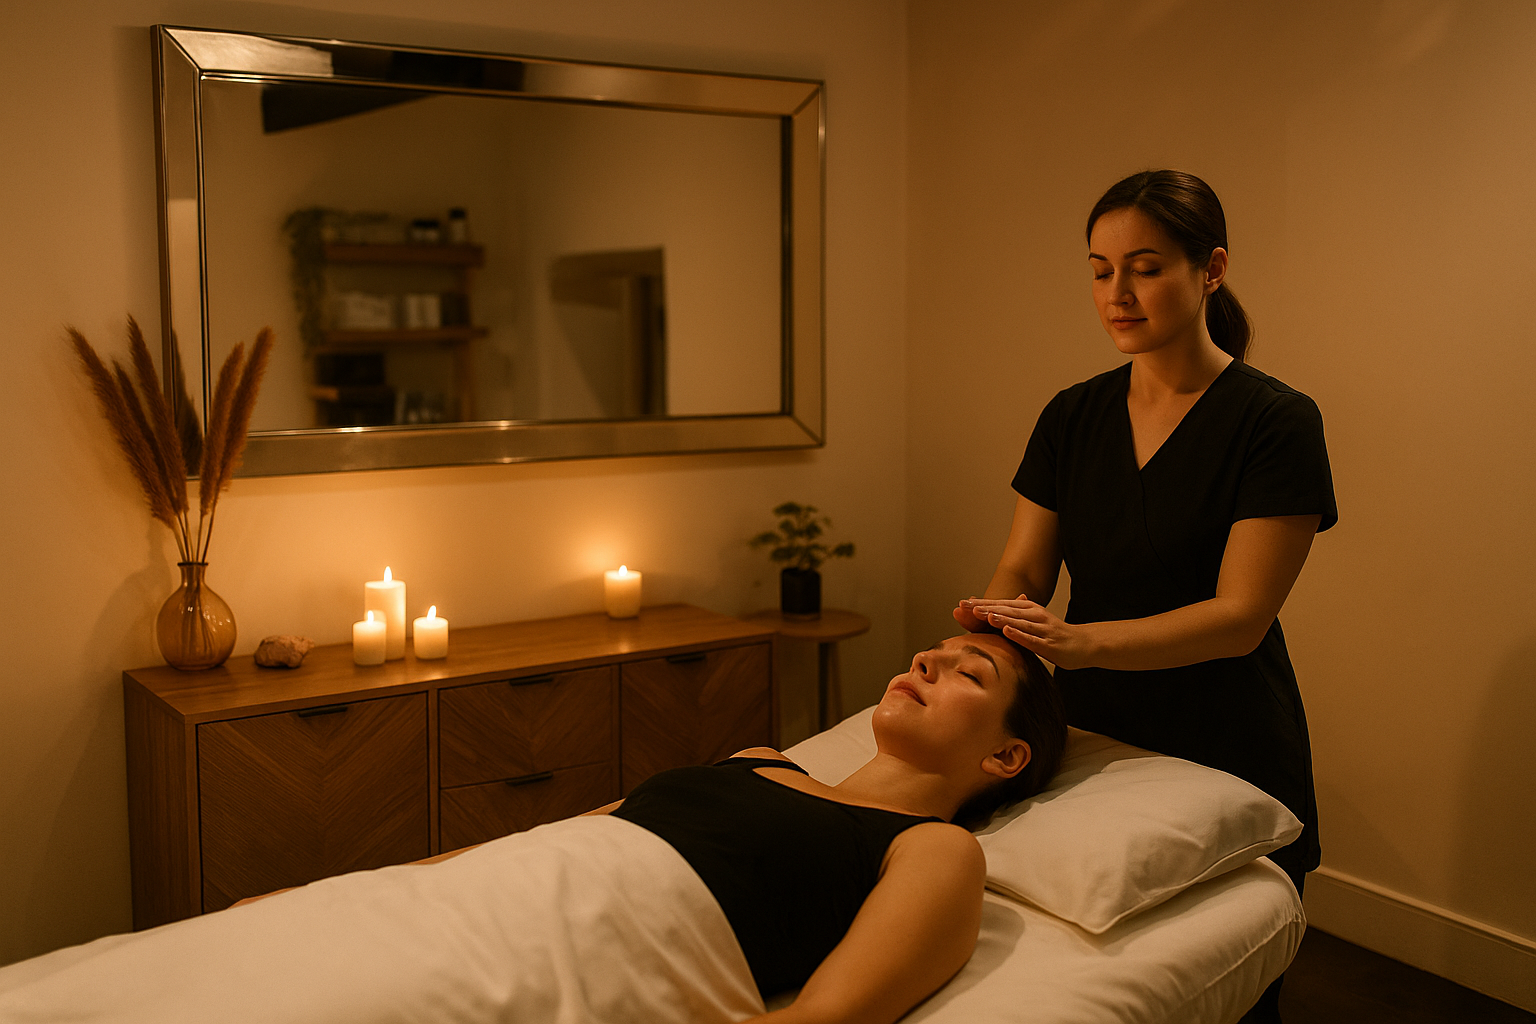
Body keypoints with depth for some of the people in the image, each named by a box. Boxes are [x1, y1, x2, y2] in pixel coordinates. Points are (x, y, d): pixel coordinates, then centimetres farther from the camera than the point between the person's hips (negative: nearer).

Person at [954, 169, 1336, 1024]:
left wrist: (1081, 641, -30)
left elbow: (1240, 617, -18)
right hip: (1091, 745, 4)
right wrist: (990, 624, -20)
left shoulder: (1274, 421, -11)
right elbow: (1022, 572, 3)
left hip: (1226, 765, -4)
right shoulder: (1074, 417, 5)